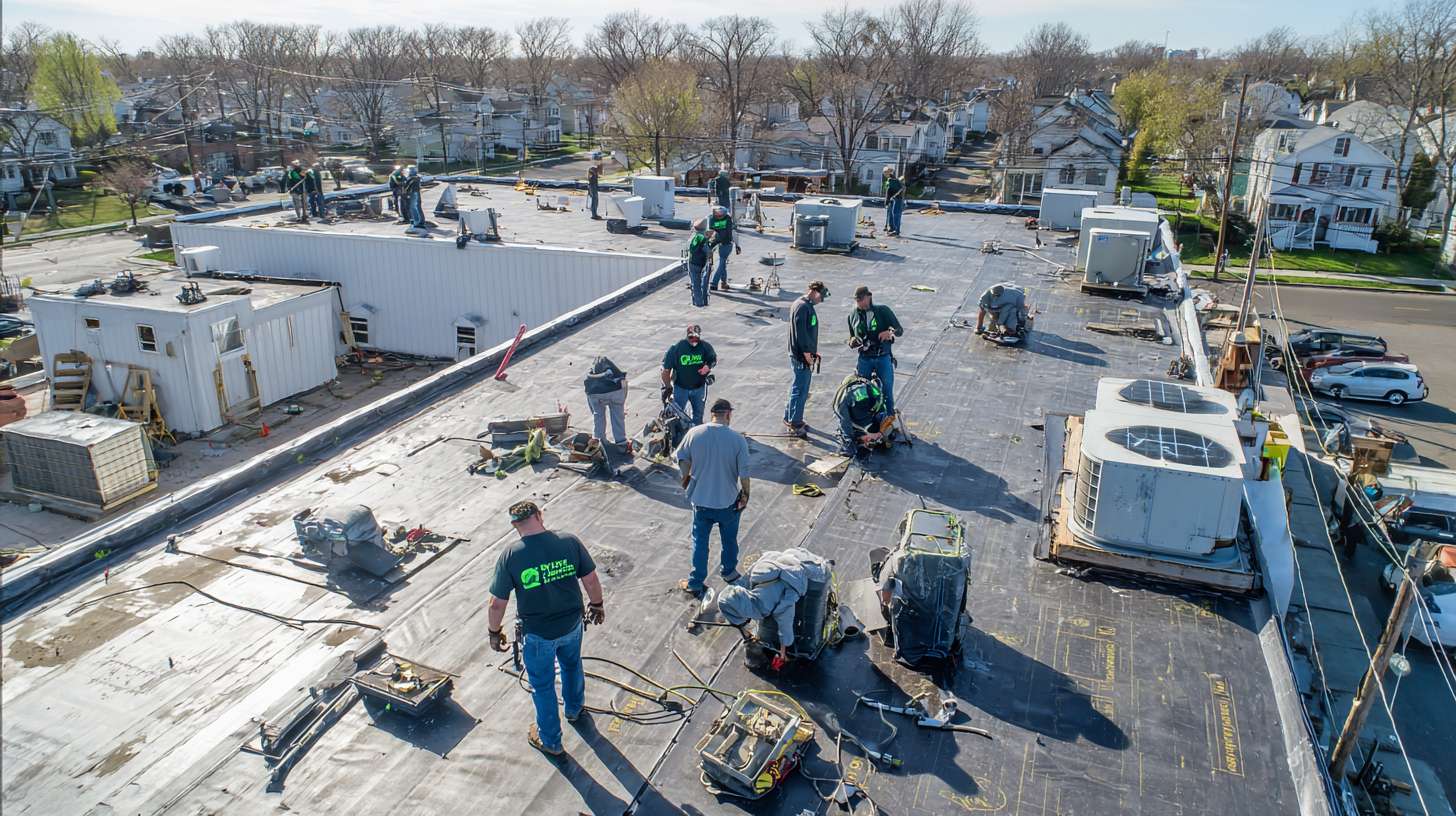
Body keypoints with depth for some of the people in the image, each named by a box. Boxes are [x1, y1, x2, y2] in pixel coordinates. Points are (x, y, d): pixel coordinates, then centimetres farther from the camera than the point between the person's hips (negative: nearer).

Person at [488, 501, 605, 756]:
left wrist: (494, 632, 4)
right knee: (572, 665, 32)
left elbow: (497, 604, -14)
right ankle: (574, 708, 59)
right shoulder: (570, 542, -17)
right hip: (572, 624, 3)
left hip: (537, 634, -2)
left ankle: (550, 741, 39)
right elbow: (591, 581, -7)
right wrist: (597, 605, 12)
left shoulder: (510, 556, -21)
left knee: (543, 686, 20)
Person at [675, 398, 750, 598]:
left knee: (700, 541, 16)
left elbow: (682, 458, 1)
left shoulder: (694, 433, -11)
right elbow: (744, 473, -15)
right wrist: (745, 494, 1)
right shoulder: (738, 439, -17)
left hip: (700, 500, 1)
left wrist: (686, 477, 18)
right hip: (728, 501, -1)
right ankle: (729, 572, 42)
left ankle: (696, 583, 23)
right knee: (729, 539, 23)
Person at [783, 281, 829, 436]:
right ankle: (795, 422, 8)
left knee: (799, 388, 18)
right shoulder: (802, 306, -18)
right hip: (801, 357, -10)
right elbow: (800, 333, -22)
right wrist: (807, 354, -18)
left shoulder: (807, 306, 14)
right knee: (800, 390, -2)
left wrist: (813, 352, 19)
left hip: (805, 354, 10)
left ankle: (789, 417, 28)